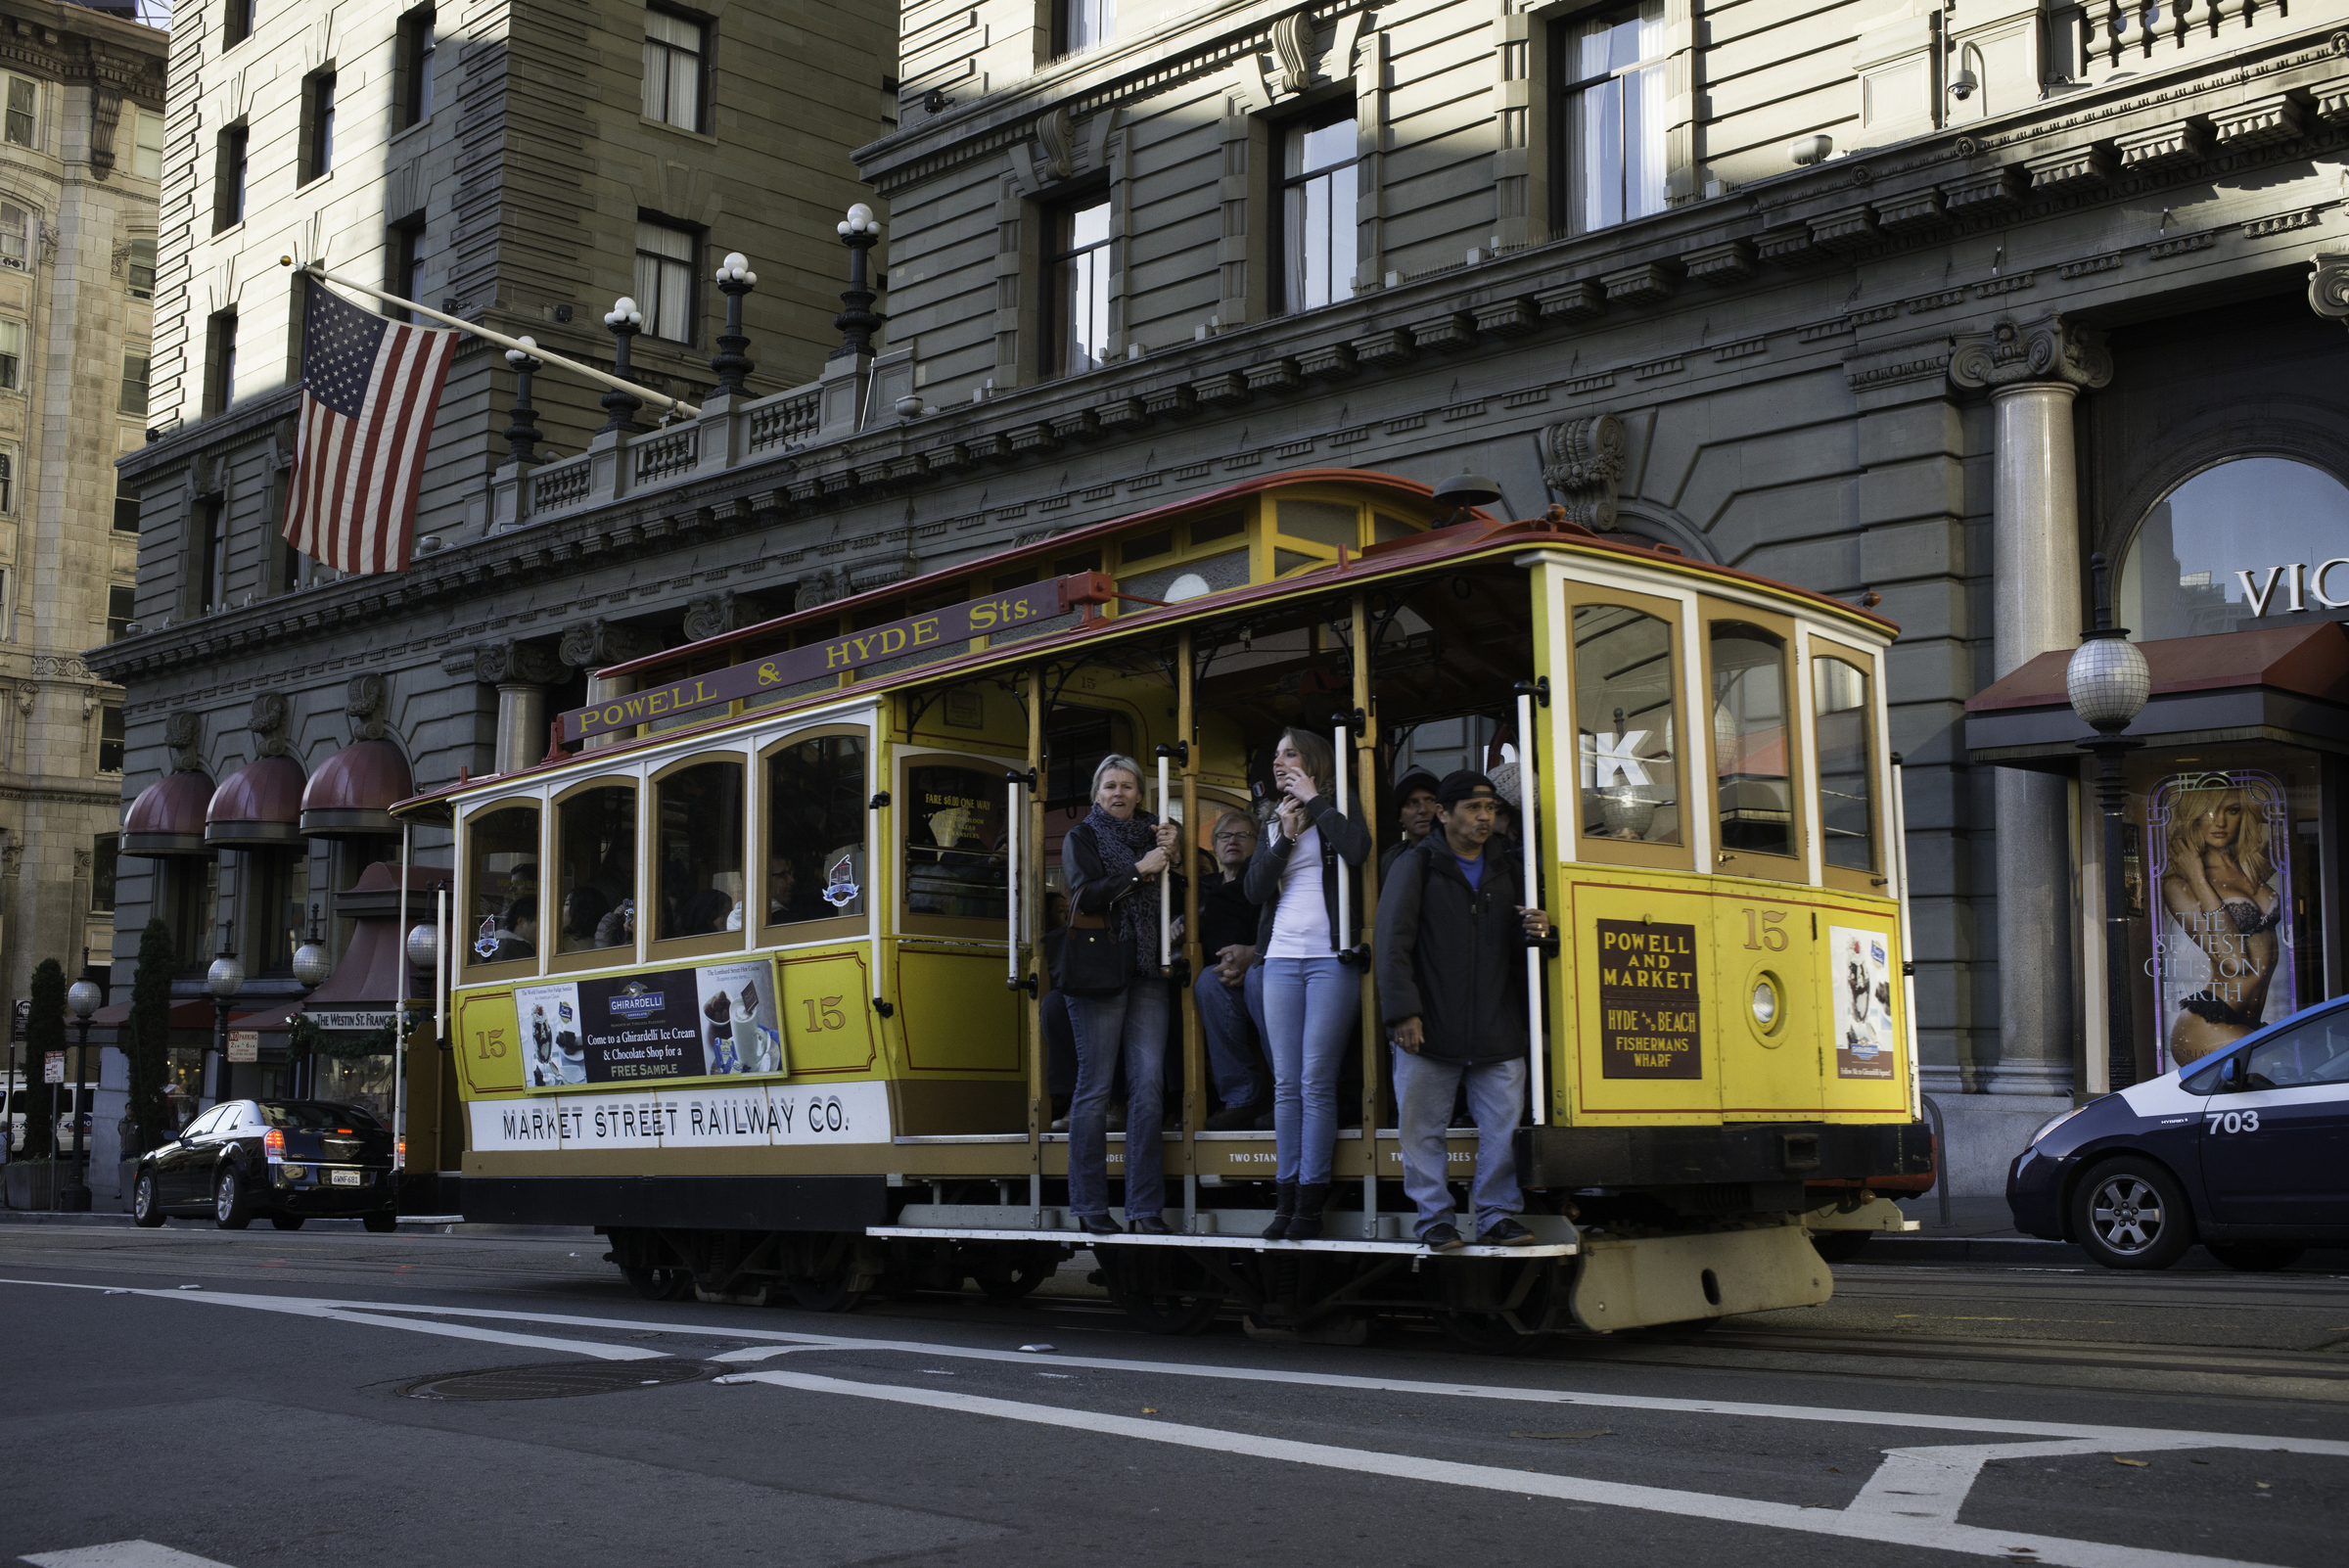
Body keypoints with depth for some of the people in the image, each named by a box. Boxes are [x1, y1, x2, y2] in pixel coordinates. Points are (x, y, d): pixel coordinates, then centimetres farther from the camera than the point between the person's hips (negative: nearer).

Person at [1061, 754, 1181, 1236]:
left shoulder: (1152, 835, 19)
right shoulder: (1081, 838, 7)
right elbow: (1086, 896, -9)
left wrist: (1170, 859, -3)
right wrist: (1139, 870, -12)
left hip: (1146, 974, 4)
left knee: (1149, 1084, -4)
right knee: (1095, 1085, -5)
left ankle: (1146, 1208, -1)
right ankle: (1089, 1207, 1)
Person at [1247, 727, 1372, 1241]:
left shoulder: (1336, 815, 4)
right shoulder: (1273, 825, 20)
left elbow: (1358, 849, -20)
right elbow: (1255, 890, 7)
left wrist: (1313, 800, -9)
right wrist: (1286, 835, -2)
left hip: (1330, 958, -5)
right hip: (1281, 959, 5)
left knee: (1316, 1081, -9)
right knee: (1286, 1082, 2)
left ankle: (1310, 1203, -6)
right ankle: (1286, 1199, 4)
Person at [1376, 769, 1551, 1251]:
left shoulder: (1505, 871, 16)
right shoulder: (1416, 867, 1)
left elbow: (1514, 947, 22)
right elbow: (1393, 942, -6)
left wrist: (1535, 932, -3)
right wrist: (1403, 1013, -14)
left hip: (1497, 1030, 4)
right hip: (1429, 1030, -3)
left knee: (1504, 1126, 1)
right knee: (1422, 1127, 1)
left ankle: (1497, 1215, 13)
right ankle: (1435, 1218, 12)